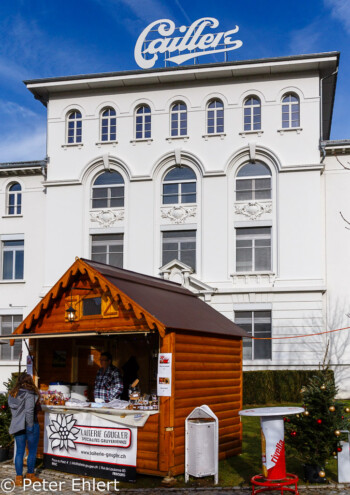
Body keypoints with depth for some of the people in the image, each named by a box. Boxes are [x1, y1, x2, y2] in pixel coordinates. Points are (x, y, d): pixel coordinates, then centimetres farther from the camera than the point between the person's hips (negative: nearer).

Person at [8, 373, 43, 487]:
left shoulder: (12, 395, 6)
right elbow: (29, 411, -19)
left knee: (19, 451, 10)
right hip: (29, 425, -6)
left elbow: (12, 409, 8)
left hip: (17, 425, 6)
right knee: (32, 451, 10)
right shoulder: (29, 394, -15)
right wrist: (31, 426, -13)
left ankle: (18, 477, 9)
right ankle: (30, 474, 20)